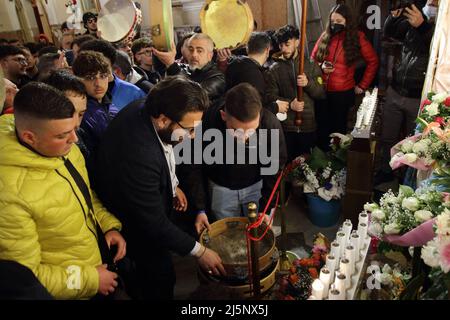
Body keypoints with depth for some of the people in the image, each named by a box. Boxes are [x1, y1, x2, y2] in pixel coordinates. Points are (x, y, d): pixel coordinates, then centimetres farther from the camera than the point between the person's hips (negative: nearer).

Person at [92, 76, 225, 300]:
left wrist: (172, 185, 4)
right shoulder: (139, 155, -43)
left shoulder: (142, 109, -17)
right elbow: (154, 224, -31)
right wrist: (199, 251, -21)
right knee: (161, 281, 14)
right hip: (138, 230, -8)